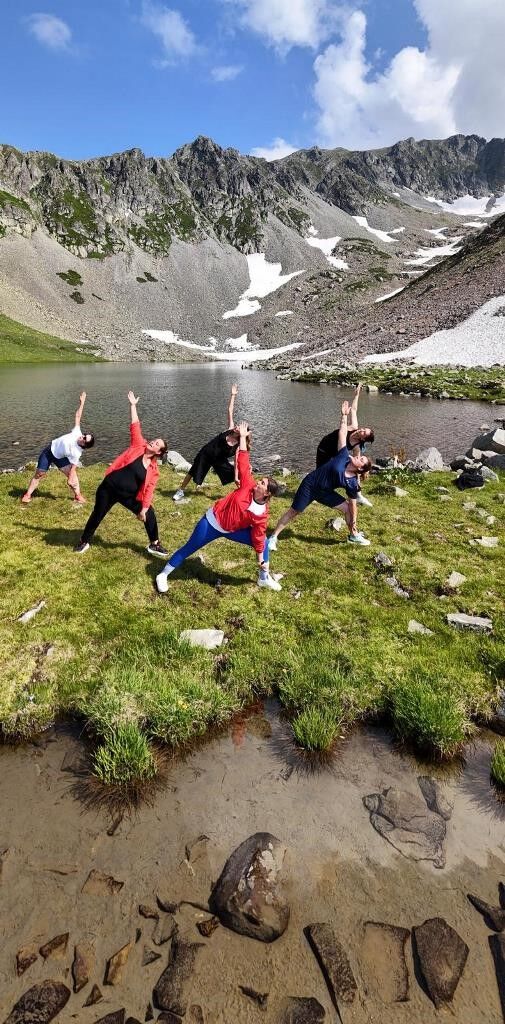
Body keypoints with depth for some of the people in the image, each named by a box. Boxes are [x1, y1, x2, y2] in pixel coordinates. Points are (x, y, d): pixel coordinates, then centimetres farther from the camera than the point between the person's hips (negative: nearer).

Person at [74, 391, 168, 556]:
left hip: (129, 496, 1)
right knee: (97, 515, 10)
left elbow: (148, 490, -7)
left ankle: (154, 545, 15)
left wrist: (143, 509, -14)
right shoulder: (139, 446, -5)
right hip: (109, 488, -1)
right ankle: (84, 542, 31)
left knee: (149, 515, -4)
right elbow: (135, 427, -8)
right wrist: (133, 405, -11)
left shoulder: (153, 470, -3)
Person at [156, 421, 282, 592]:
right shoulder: (249, 485, -20)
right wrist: (242, 437, -19)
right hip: (212, 521, -2)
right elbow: (243, 462, -19)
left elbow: (258, 536, -10)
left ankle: (264, 578, 14)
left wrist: (262, 561, -10)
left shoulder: (262, 513, -16)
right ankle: (163, 575, 20)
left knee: (264, 542, -4)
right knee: (188, 549, 4)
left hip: (232, 530, 3)